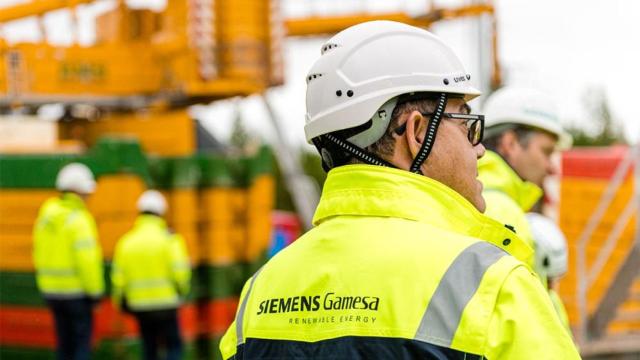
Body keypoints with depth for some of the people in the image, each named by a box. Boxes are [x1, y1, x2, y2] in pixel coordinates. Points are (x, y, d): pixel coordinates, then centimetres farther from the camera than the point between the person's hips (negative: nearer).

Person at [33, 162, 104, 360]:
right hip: (76, 291, -7)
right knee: (82, 342, 0)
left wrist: (46, 283, 18)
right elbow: (86, 259, -20)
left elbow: (39, 254, 12)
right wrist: (95, 291, -13)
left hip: (51, 289, 7)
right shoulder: (78, 220, -15)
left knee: (64, 343, 14)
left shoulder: (46, 216, 8)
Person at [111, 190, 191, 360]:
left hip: (139, 306, 4)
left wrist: (121, 302, 18)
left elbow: (118, 277, 4)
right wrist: (181, 291, 6)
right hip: (165, 303, -4)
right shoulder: (169, 240, -8)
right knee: (174, 345, 6)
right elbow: (180, 271, -13)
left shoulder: (125, 242, 4)